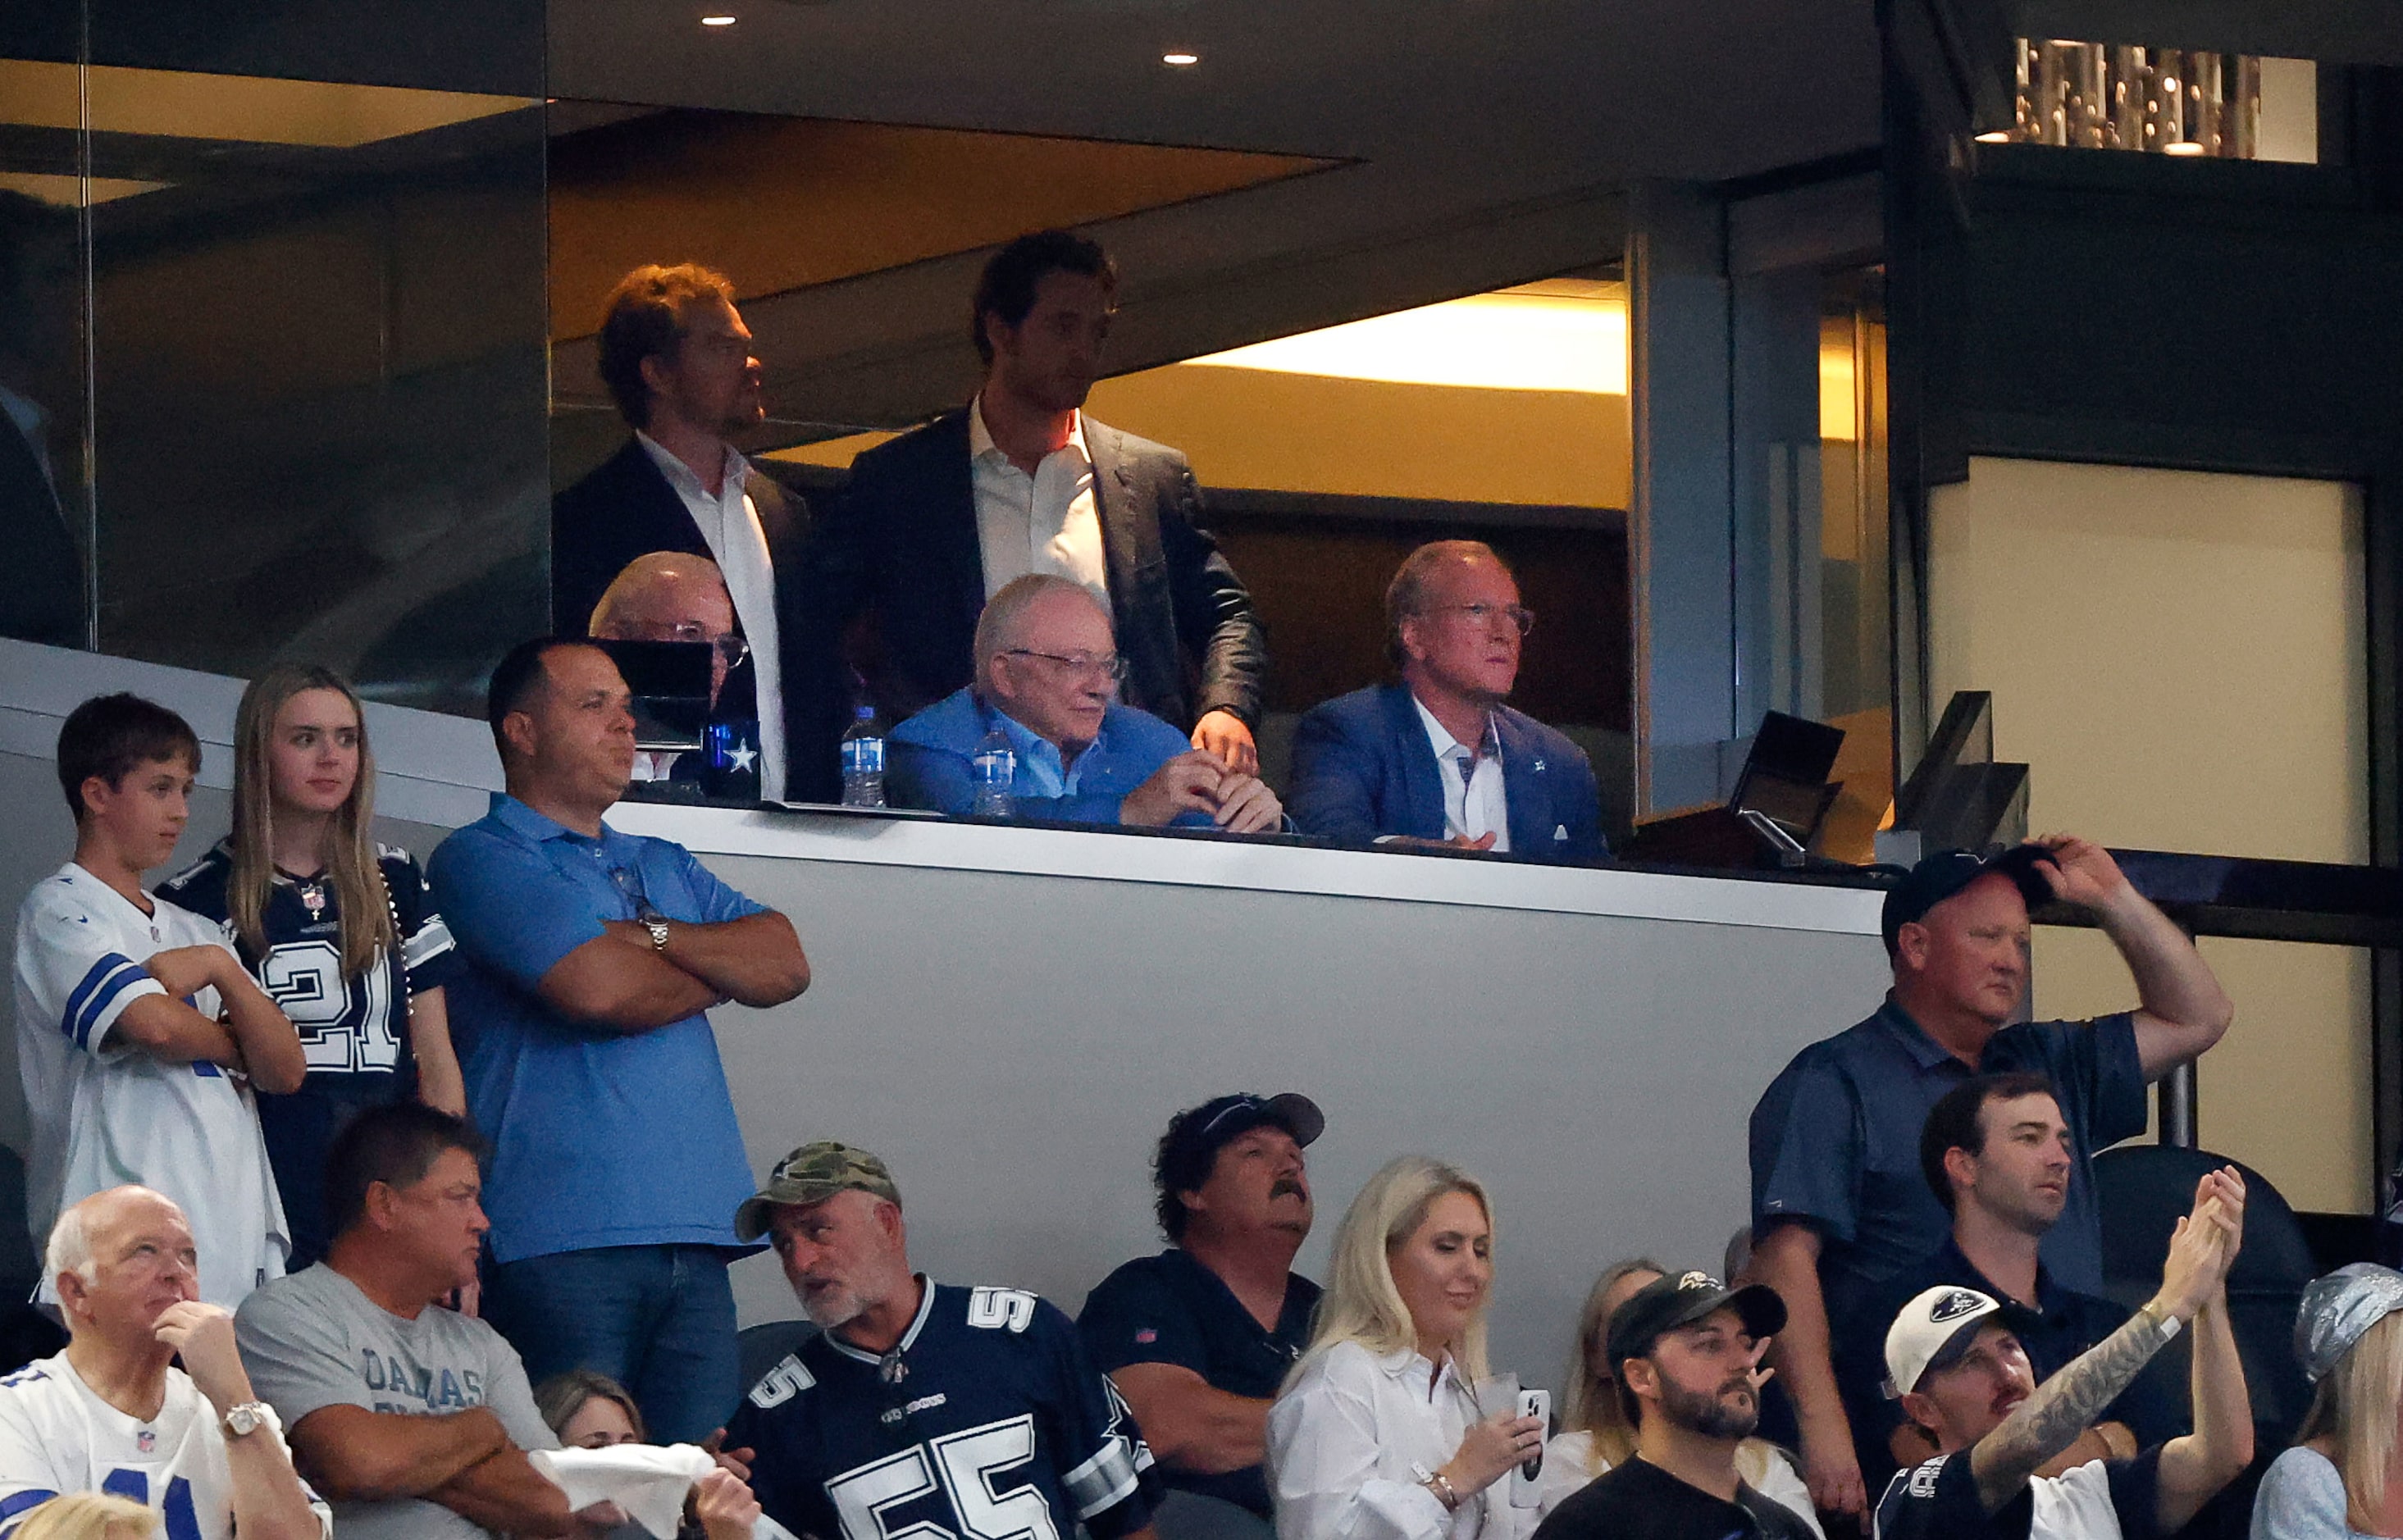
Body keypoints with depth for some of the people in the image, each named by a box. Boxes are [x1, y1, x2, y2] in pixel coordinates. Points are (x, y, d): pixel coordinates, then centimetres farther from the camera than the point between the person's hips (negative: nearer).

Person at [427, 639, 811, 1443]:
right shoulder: (481, 858, 2)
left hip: (691, 1234, 7)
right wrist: (717, 973, 8)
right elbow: (596, 988, -12)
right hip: (562, 1241, -7)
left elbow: (784, 966, 12)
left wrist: (655, 937, -3)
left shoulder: (663, 867, 26)